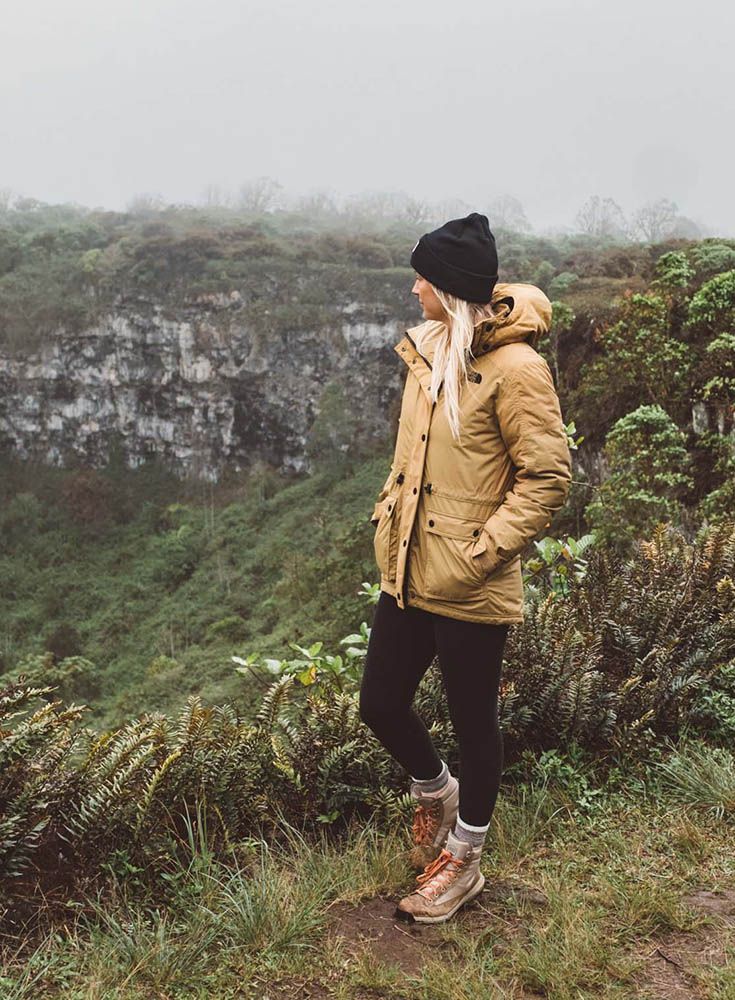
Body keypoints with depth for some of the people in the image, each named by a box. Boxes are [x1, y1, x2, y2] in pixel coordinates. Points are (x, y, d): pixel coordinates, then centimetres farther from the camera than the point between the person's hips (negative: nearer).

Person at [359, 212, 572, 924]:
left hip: (470, 591, -7)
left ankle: (463, 860, 33)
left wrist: (482, 551, -18)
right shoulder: (429, 350, 8)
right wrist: (388, 511, 10)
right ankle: (436, 792, 46)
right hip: (408, 572, 8)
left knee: (473, 723, 11)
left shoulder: (514, 367, -16)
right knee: (380, 705, 15)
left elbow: (548, 477, -15)